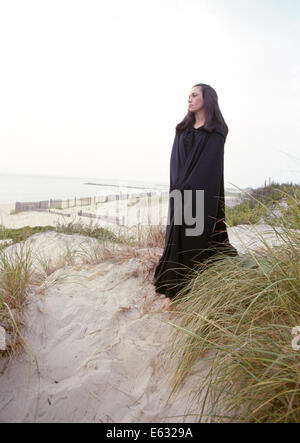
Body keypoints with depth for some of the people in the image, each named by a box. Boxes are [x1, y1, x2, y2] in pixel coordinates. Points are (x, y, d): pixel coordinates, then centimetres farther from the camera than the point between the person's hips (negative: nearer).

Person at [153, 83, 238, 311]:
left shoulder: (217, 130, 0)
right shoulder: (183, 128, 16)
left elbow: (210, 163, -11)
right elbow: (176, 159, 5)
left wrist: (187, 187, -19)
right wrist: (178, 185, -11)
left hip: (202, 192, -4)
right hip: (181, 190, 5)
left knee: (198, 236, -2)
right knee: (177, 236, 1)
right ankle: (174, 290, 8)